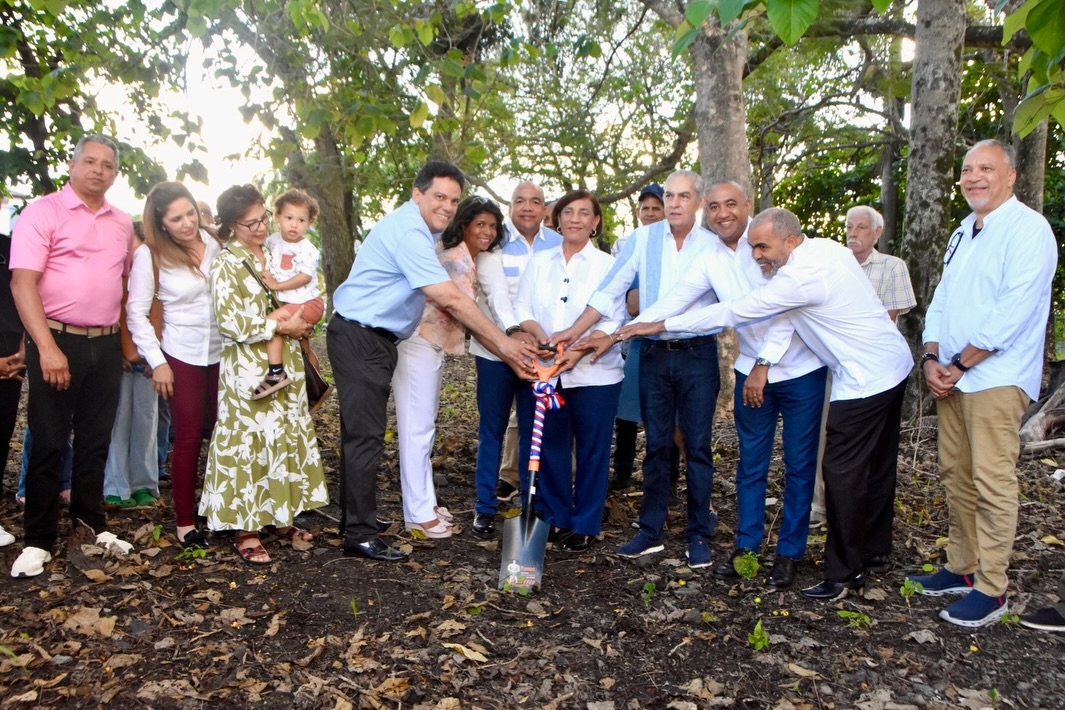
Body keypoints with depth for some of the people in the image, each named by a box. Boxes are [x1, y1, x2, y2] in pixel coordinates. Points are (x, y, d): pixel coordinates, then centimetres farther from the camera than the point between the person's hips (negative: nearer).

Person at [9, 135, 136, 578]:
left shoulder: (123, 223, 11)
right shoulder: (43, 212, -6)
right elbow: (22, 281, -14)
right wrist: (46, 347, -22)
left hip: (107, 344, 5)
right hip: (58, 342, -5)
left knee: (95, 439, 13)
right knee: (48, 442, 1)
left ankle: (91, 522, 27)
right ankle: (38, 540, 12)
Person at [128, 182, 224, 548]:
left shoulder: (216, 243, -1)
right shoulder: (149, 255, -8)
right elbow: (136, 312, -6)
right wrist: (156, 361, -8)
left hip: (223, 353, 3)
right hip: (182, 357, -3)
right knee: (189, 439, 3)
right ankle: (185, 521, 16)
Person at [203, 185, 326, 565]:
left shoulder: (273, 256, 12)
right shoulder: (225, 265, -9)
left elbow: (304, 299, 21)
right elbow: (231, 323, -16)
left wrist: (293, 319, 0)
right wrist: (281, 325, -13)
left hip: (284, 365, 7)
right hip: (248, 370, -7)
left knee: (286, 438, 11)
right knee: (248, 443, -2)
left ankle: (277, 517, 23)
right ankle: (245, 528, 8)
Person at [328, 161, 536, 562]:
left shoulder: (418, 230, 14)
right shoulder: (408, 231, -19)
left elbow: (446, 300, 12)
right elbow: (450, 299, -23)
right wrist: (502, 342, -18)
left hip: (375, 339, 11)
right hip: (360, 338, -11)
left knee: (360, 432, 15)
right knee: (365, 434, -7)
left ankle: (353, 522, 26)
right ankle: (360, 535, 1)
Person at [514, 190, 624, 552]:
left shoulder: (608, 266, 4)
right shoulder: (539, 262, 14)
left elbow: (613, 322, -4)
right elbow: (521, 309, 6)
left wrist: (580, 350, -20)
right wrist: (538, 333, -15)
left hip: (593, 374, -2)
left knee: (591, 450, 4)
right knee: (547, 448, 7)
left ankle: (585, 525, 17)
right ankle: (553, 518, 22)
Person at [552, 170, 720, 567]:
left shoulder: (713, 246, -2)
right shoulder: (643, 239, 2)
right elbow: (610, 291, 1)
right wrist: (574, 331, -5)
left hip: (698, 355, -2)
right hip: (654, 354, 2)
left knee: (697, 446, 5)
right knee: (656, 445, 10)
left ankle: (699, 535, 17)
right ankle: (651, 531, 20)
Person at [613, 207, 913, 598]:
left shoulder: (803, 275, -23)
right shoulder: (826, 247, 4)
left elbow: (735, 312, -20)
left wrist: (662, 324, -15)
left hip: (864, 378, -10)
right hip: (893, 364, 10)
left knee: (842, 470, -4)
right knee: (877, 463, 20)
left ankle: (845, 573, 4)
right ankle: (874, 546, 36)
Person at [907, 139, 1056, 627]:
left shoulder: (1028, 229, -9)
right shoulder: (963, 233, 18)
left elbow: (1012, 312, -18)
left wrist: (960, 364, -14)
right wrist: (931, 357, 1)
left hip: (995, 379, -8)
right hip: (951, 377, 8)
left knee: (992, 483, -5)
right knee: (955, 475, 12)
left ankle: (991, 589, 4)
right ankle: (961, 567, 24)